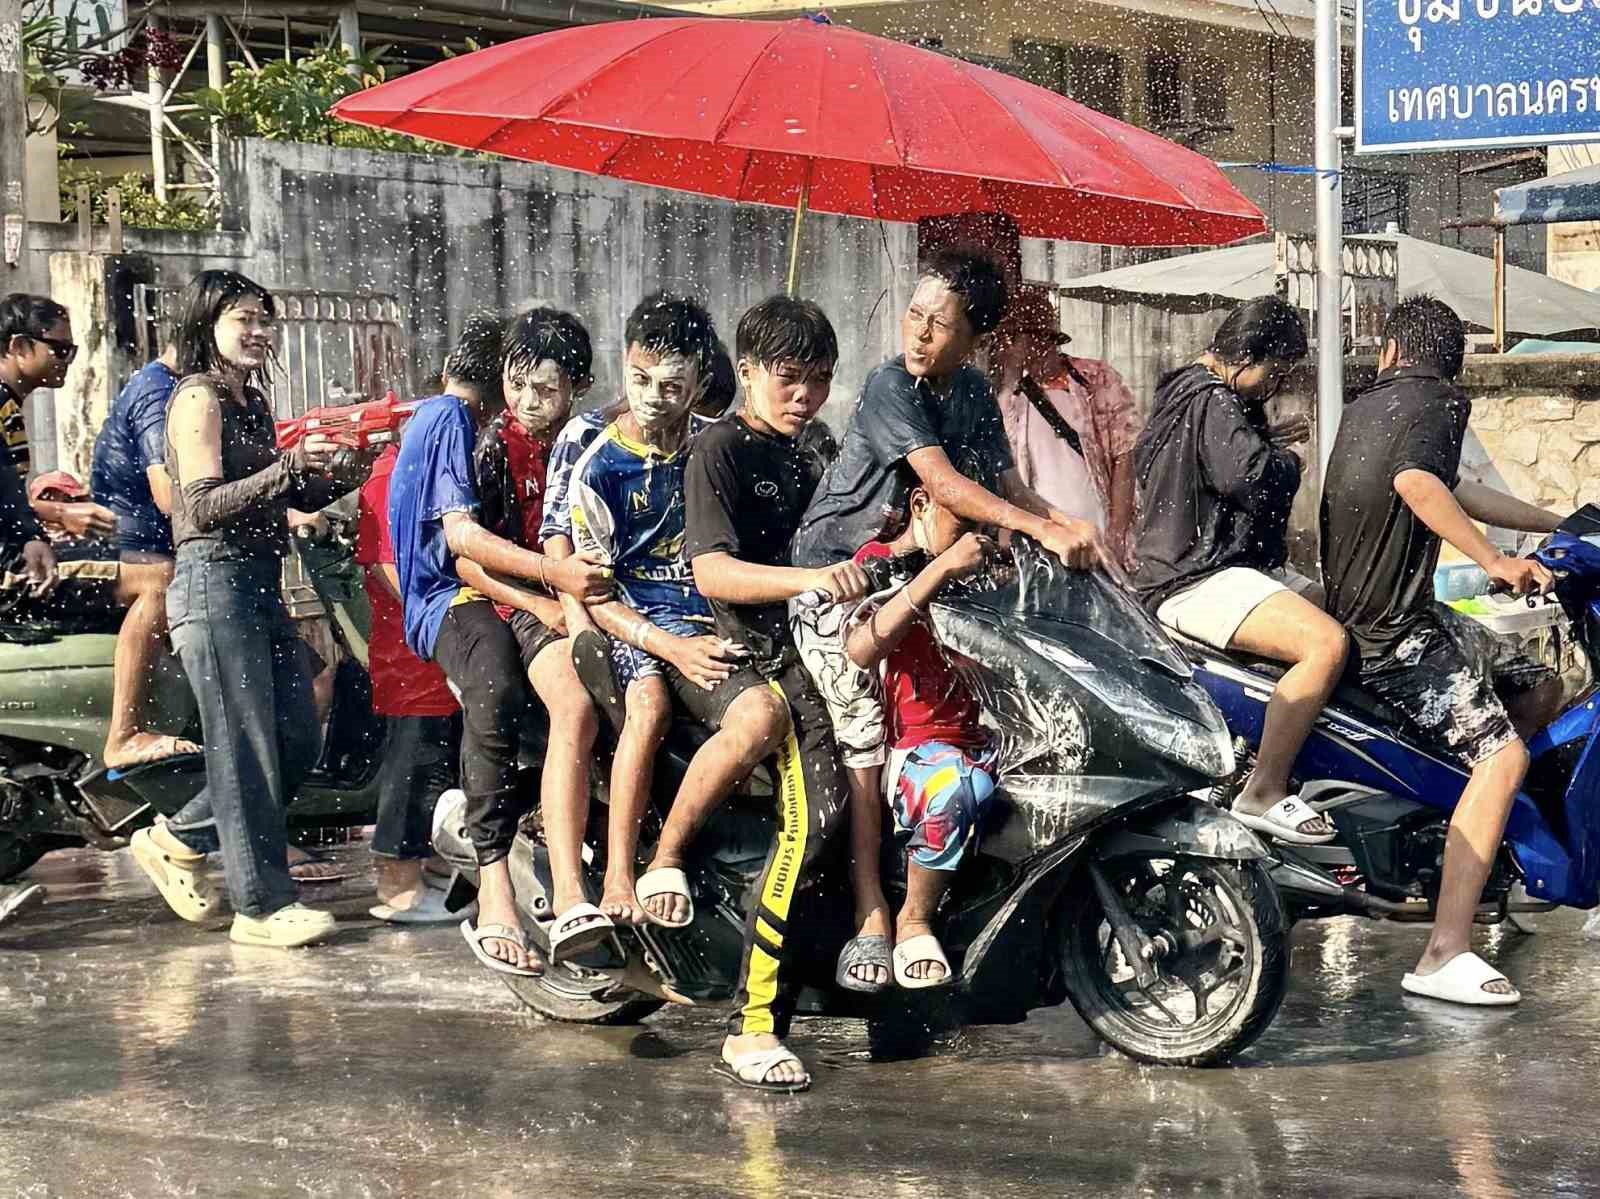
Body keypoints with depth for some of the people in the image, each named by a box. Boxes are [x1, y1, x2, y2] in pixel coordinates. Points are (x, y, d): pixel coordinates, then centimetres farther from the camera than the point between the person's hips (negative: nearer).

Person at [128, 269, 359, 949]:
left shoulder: (251, 400, 18)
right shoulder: (199, 397, -7)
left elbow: (295, 497, 23)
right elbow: (204, 507, -17)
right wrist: (290, 466, -25)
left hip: (260, 586, 9)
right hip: (215, 582, -9)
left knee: (298, 740, 10)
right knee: (246, 747, -5)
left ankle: (177, 842, 23)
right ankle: (262, 905, 3)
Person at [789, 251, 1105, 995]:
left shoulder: (973, 394, 7)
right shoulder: (890, 385, -16)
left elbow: (1008, 486, 2)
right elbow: (944, 483, -27)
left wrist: (1074, 527, -16)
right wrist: (1044, 530, -32)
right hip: (837, 573, -7)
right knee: (868, 737, -14)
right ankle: (870, 916, -12)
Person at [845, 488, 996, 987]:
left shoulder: (970, 572, 22)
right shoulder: (880, 562, 0)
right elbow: (861, 650, -22)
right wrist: (940, 569, -24)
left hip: (975, 737, 7)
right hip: (905, 743, -7)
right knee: (955, 787, -39)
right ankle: (914, 923, -19)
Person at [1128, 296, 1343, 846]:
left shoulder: (1184, 389, 20)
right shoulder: (1212, 402, -14)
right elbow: (1253, 477, -28)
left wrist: (1266, 442, 22)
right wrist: (1286, 459, -5)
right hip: (1196, 582, -12)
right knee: (1327, 644, -28)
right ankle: (1263, 794, -23)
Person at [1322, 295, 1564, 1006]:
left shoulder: (1366, 406, 18)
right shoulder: (1435, 404, -9)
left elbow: (1457, 491, 27)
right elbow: (1416, 483, -32)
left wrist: (1560, 523, 32)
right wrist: (1495, 562, -30)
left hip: (1362, 613, 10)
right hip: (1397, 630, -10)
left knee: (1539, 691, 19)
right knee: (1502, 756, -22)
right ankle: (1443, 958, -30)